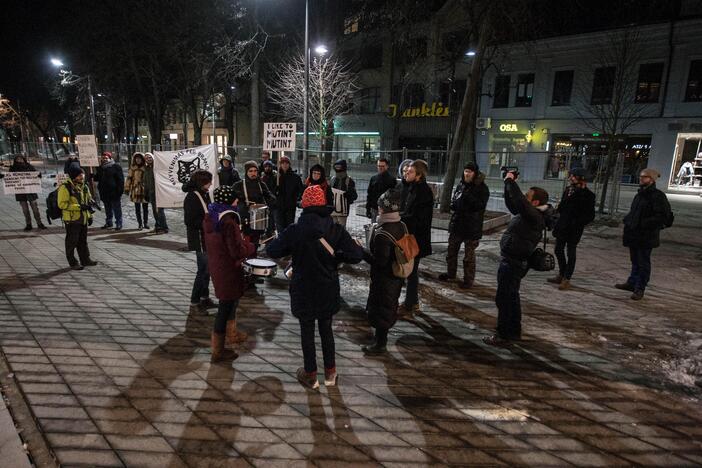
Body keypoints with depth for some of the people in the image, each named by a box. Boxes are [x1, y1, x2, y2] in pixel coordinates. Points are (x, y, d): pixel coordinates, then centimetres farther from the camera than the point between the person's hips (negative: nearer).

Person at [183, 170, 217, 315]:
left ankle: (204, 297, 31)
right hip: (199, 239, -9)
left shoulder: (204, 194, 9)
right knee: (204, 270, -5)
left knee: (207, 268, 17)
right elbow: (190, 222, -22)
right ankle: (194, 304, 6)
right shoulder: (192, 198, -19)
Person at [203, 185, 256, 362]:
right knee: (225, 307, 4)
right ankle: (218, 352, 17)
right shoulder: (228, 222, -25)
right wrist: (250, 247, -5)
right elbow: (238, 251, -25)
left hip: (215, 266, 9)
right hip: (228, 270, -9)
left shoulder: (209, 217, 2)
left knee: (231, 301, 27)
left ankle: (231, 334, 45)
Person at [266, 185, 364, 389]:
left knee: (307, 331, 14)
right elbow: (356, 255, -14)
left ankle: (311, 375, 27)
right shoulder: (336, 229, -11)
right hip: (328, 290, 2)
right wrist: (336, 256, 1)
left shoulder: (294, 230, -15)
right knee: (326, 329, 19)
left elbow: (272, 250, -6)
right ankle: (330, 373, 31)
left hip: (303, 291, -2)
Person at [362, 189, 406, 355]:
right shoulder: (402, 226, -3)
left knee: (379, 311, 8)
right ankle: (382, 339, 40)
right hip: (397, 277, 9)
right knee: (390, 307, 22)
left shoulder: (382, 234, -29)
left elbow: (379, 261, -27)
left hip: (383, 279, -9)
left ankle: (380, 344, 23)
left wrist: (361, 250, -16)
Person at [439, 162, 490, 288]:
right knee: (451, 251, 17)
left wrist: (468, 196, -28)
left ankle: (468, 279, 16)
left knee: (469, 255, 4)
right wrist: (453, 205, -4)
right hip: (456, 224, 6)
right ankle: (450, 273, 35)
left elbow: (480, 205, -20)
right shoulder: (461, 185, 6)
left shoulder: (482, 188, -9)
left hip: (472, 227, -6)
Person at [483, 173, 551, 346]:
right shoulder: (527, 213, 9)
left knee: (503, 299, -3)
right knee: (511, 298, 19)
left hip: (513, 263, -10)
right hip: (512, 261, 10)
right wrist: (508, 183, 8)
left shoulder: (535, 216, -19)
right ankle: (514, 332, 32)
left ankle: (503, 335, 7)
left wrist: (510, 181, -22)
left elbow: (519, 200, -33)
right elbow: (511, 203, 20)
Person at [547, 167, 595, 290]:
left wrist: (578, 223, -19)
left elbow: (590, 215, -9)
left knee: (570, 253, 3)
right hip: (563, 225, 6)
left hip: (574, 229, -6)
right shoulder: (568, 189, 4)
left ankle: (566, 279, 13)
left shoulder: (588, 195, -11)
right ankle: (561, 275, 30)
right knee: (558, 250, 14)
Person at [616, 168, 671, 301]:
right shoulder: (640, 194, 13)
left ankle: (639, 288, 12)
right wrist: (627, 220, 6)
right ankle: (631, 283, 31)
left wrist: (644, 223, -23)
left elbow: (663, 216, -18)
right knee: (635, 260, 18)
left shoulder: (657, 196, -13)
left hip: (646, 236, -8)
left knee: (643, 262, 2)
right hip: (634, 235, 8)